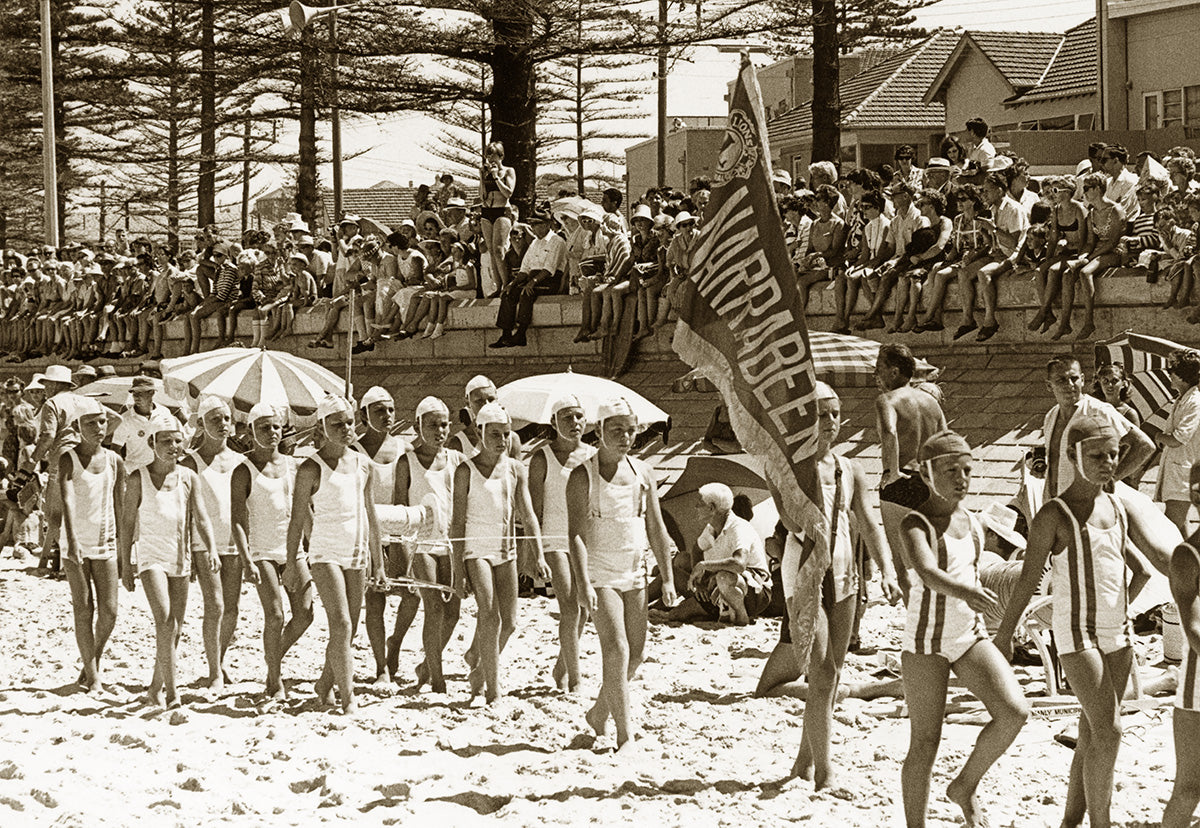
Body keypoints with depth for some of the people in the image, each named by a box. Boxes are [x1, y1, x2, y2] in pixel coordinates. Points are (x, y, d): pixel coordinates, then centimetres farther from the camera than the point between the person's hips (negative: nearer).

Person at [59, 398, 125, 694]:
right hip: (76, 544, -3)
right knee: (84, 610, -2)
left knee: (109, 611, -1)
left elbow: (121, 506, 9)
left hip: (105, 543, 3)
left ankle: (92, 664, 21)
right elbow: (67, 501, -19)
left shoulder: (115, 462, 4)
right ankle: (92, 676, 4)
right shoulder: (68, 460, -8)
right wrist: (72, 542, -31)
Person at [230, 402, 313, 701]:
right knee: (275, 616, -12)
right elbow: (238, 520, -10)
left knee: (304, 613, -2)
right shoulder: (244, 471, -4)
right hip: (262, 551, -5)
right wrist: (246, 561, -20)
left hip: (293, 549, 5)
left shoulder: (292, 465, 11)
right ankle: (275, 682, 3)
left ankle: (276, 657, 24)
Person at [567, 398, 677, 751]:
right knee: (617, 651, -15)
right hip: (599, 575, -6)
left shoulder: (643, 474, 8)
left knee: (635, 655, 9)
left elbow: (657, 530, 11)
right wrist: (583, 581, -25)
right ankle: (625, 736, -13)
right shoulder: (583, 476, -8)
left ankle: (599, 714, 31)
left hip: (633, 576, 6)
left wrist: (667, 578, 7)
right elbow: (576, 533, -15)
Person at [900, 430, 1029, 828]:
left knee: (1015, 712, -14)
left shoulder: (971, 523, 8)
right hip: (925, 642, -6)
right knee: (925, 743, -2)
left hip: (971, 636, 6)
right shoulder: (915, 524, -14)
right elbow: (926, 571, -33)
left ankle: (965, 787, 7)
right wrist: (964, 592, -52)